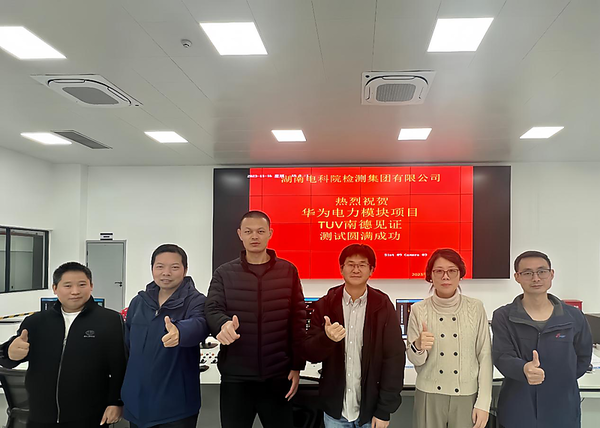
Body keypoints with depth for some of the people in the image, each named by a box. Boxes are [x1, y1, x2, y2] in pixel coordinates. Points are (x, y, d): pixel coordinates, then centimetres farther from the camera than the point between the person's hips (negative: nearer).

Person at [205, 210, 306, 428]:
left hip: (278, 375, 0)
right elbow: (212, 310, -6)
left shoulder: (288, 271, 4)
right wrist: (223, 324, -30)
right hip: (236, 376, 0)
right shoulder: (224, 273, 4)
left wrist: (297, 366, -1)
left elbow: (297, 321, 3)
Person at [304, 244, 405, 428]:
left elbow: (394, 359, -6)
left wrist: (385, 410, -9)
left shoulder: (383, 307, -5)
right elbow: (310, 354, -1)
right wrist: (327, 338, -22)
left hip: (371, 409, -1)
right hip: (334, 410, 1)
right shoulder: (325, 305, -2)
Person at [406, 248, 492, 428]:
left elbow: (485, 357, -1)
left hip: (467, 396, 0)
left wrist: (483, 403, -4)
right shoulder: (419, 310, -3)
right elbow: (415, 360, 1)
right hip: (429, 396, 0)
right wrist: (418, 347, -21)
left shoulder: (475, 308, -4)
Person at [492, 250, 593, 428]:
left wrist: (561, 381, 2)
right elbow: (502, 357, -15)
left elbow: (583, 357, 12)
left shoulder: (573, 317, 0)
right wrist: (524, 370, -34)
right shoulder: (503, 317, -6)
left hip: (562, 409, 1)